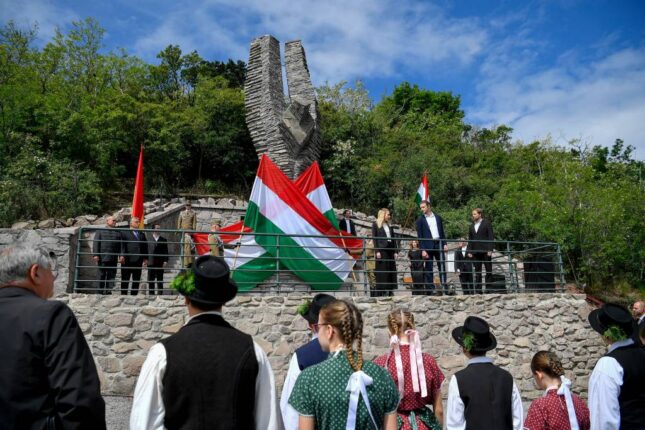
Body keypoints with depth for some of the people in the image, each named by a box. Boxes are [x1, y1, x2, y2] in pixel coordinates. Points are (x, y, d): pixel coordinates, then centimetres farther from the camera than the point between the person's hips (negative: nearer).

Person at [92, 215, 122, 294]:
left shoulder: (118, 233, 16)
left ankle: (108, 291, 2)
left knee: (111, 276, -1)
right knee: (102, 275, 3)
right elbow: (95, 243, 2)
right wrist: (95, 255, -9)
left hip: (113, 259, 2)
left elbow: (121, 245, 9)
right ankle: (100, 292, 8)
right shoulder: (100, 231, 10)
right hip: (102, 258, -2)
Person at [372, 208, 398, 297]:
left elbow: (393, 239, 15)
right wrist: (376, 251, -14)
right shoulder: (376, 225, 2)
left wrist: (395, 251, 7)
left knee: (391, 270, 3)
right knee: (382, 271, -6)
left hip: (390, 250, 6)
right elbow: (374, 238, -5)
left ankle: (390, 292, 8)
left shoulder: (389, 226, 18)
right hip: (381, 250, -6)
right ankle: (380, 292, -3)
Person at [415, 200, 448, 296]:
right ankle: (430, 289, 1)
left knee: (442, 266, 5)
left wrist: (444, 244, 3)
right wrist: (423, 250, -10)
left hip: (439, 244, 3)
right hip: (428, 246, -3)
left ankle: (444, 287, 11)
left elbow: (442, 232, 15)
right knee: (429, 268, -1)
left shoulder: (438, 217, 12)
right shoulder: (420, 220, 2)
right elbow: (420, 236, -2)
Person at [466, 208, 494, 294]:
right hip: (475, 252, 4)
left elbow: (491, 237, -3)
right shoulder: (472, 226, 16)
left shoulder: (486, 223, 3)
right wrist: (469, 251, 5)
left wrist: (490, 249, -11)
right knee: (477, 272, 3)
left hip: (485, 251, -4)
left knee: (489, 271, 1)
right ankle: (478, 290, 4)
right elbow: (470, 239, 15)